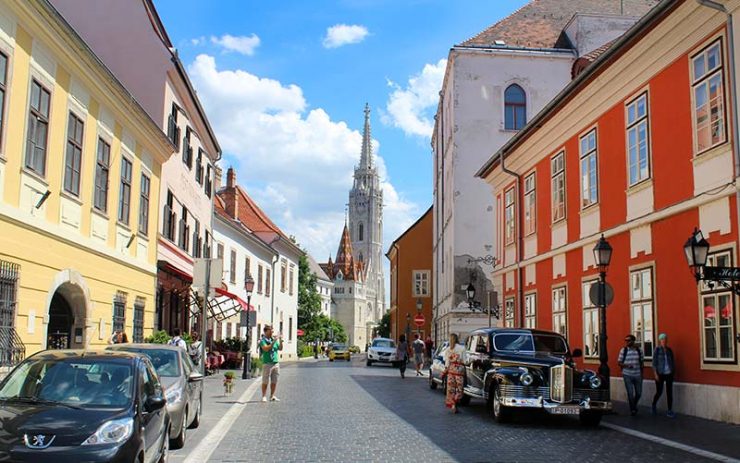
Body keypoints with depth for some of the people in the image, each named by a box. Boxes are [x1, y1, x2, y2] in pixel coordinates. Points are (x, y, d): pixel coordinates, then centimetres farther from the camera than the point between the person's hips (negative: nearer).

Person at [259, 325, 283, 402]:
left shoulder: (274, 339, 15)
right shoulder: (263, 340, -3)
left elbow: (280, 349, 10)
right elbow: (266, 349, -19)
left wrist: (280, 340, -4)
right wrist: (274, 342, -19)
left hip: (276, 362, 6)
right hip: (267, 363, -5)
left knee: (274, 381, 7)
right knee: (265, 381, -2)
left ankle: (272, 396, 14)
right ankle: (264, 396, 5)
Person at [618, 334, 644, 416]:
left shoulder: (638, 350, 2)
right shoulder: (623, 350, -4)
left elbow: (641, 362, 10)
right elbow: (619, 362, -1)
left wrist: (642, 373, 10)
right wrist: (626, 365, -20)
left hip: (638, 375, 2)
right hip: (627, 375, -2)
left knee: (638, 393, 9)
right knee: (630, 393, -3)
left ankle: (634, 405, 36)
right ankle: (632, 409, 11)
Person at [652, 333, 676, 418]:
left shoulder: (669, 350, 6)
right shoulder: (657, 350, -5)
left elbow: (673, 361, 11)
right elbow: (654, 362, -7)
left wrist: (673, 372, 5)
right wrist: (655, 374, -12)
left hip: (669, 373, 3)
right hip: (660, 374, -3)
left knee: (669, 392, 1)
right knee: (659, 392, 2)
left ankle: (670, 411, 7)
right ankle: (654, 405, 30)